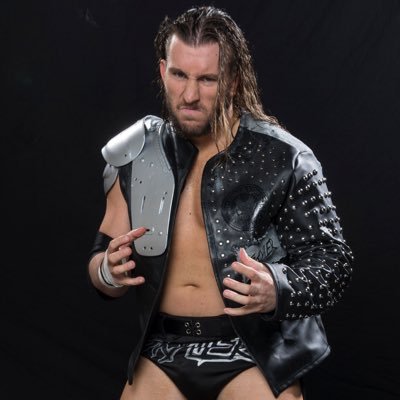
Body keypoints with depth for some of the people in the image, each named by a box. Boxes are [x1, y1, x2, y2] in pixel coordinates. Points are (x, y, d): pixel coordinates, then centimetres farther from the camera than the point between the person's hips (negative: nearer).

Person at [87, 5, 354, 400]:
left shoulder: (282, 158, -7)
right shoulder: (135, 156, 3)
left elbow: (332, 263, -5)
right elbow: (101, 263, 10)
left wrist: (276, 291, -25)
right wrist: (110, 272, -13)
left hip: (254, 352, -3)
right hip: (163, 352, 3)